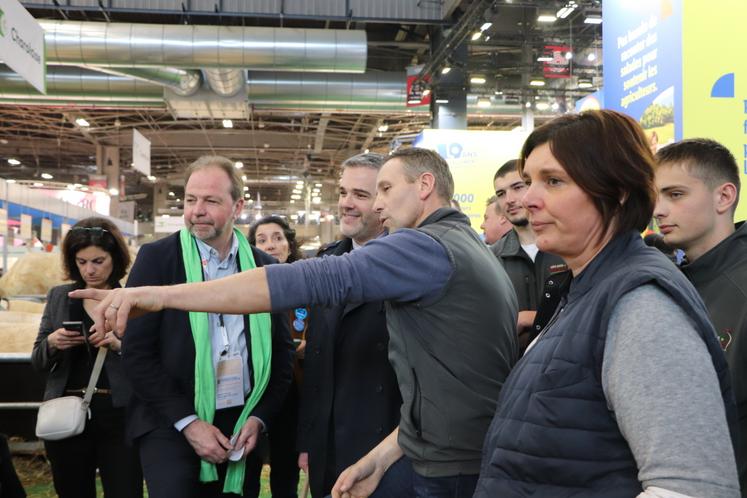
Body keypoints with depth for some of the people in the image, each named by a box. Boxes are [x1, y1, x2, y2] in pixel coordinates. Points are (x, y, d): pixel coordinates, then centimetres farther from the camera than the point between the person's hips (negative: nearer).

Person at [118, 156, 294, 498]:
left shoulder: (264, 266, 5)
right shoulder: (156, 258, -3)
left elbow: (281, 351, 9)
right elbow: (137, 351, -7)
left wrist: (259, 418, -2)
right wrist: (186, 422, -11)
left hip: (244, 426, 3)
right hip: (170, 425, -2)